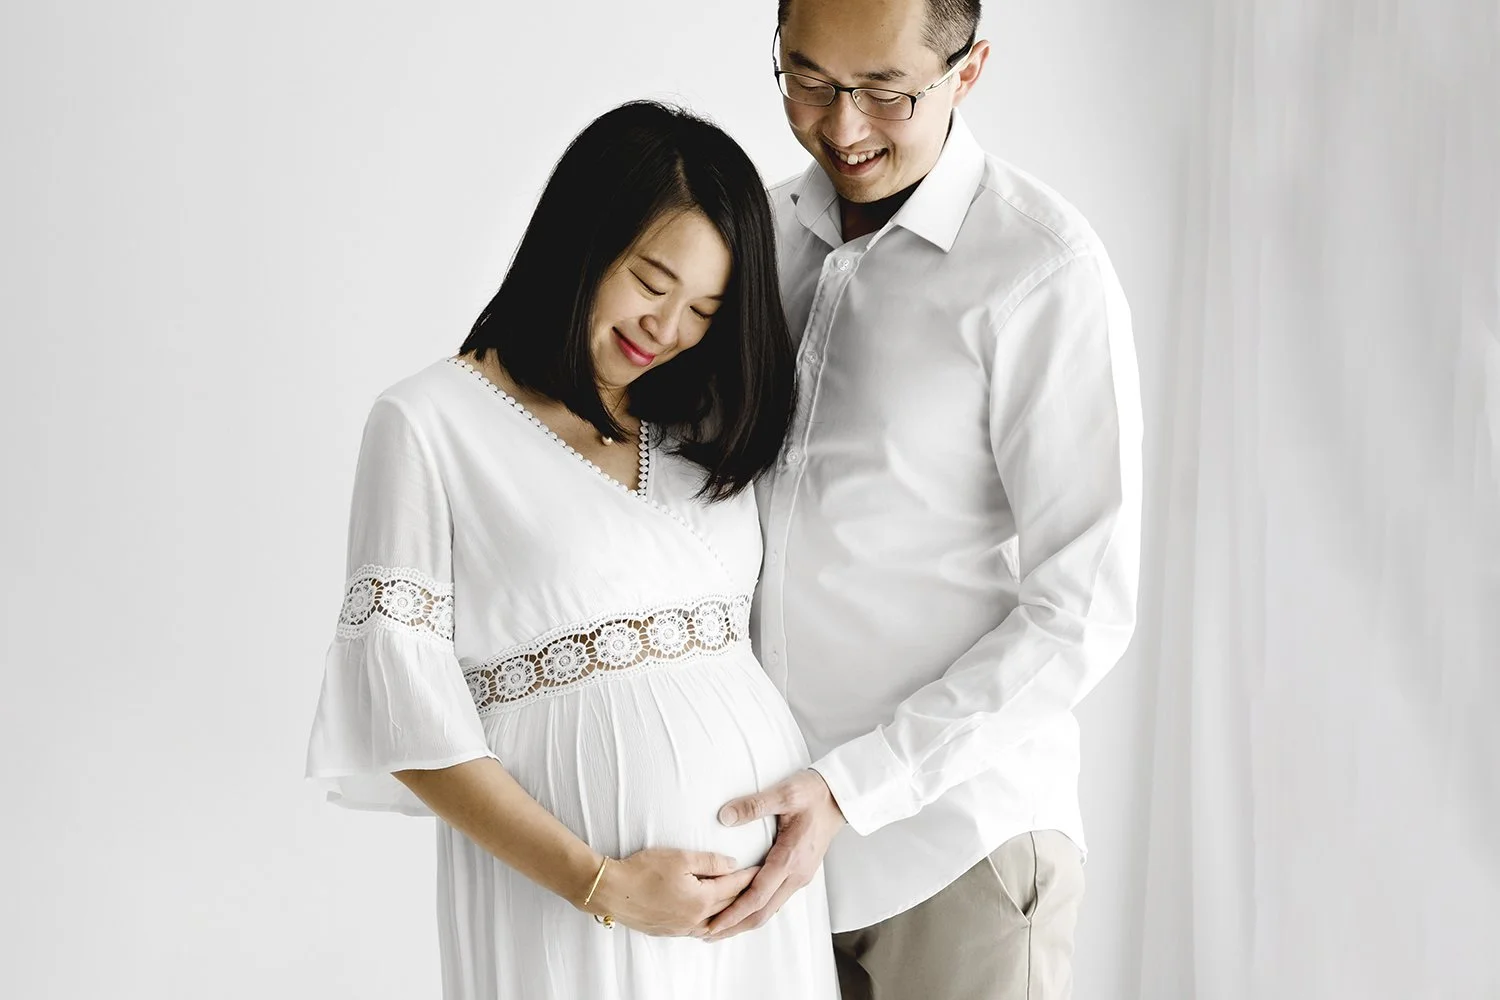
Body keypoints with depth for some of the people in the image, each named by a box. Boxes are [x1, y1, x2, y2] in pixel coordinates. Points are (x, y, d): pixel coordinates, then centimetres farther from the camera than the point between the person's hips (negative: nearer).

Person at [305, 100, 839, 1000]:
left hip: (762, 862, 5)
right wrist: (600, 884, -13)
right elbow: (402, 708, -8)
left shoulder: (709, 425, 12)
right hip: (560, 886, -4)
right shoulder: (431, 423, -4)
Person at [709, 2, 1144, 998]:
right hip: (768, 820, 5)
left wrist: (851, 789, -19)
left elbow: (1081, 610, -15)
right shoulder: (763, 234, 6)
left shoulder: (1044, 271, -14)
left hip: (956, 849, -5)